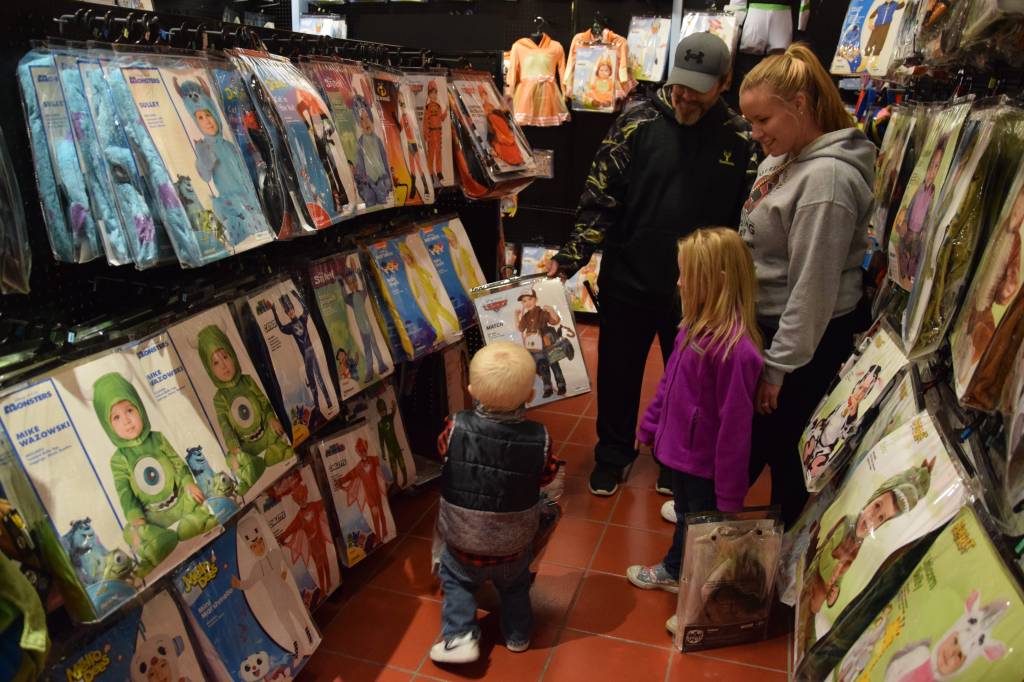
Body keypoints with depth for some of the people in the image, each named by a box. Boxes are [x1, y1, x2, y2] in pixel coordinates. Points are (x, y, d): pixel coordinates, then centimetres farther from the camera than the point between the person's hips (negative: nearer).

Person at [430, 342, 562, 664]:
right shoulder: (539, 438, -26)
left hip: (462, 543, -1)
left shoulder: (456, 428, -26)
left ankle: (459, 636, 23)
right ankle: (518, 635, 48)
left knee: (455, 580, 29)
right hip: (515, 545, 1)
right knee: (515, 586, 31)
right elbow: (547, 476, -6)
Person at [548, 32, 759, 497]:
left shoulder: (740, 140, -5)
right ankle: (613, 453, 37)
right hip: (629, 283, 0)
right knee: (618, 375, 14)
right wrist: (568, 259, -15)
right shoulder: (637, 124, -8)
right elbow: (600, 200, -8)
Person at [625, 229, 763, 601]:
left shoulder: (735, 349, -31)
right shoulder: (697, 325, -5)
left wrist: (730, 495, -17)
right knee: (685, 518, 30)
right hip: (681, 448, 8)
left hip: (706, 465, -8)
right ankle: (672, 571, 54)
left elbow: (735, 424, -25)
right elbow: (668, 381, 8)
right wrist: (649, 426, 17)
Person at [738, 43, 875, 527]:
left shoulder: (826, 178, -24)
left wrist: (779, 366, -18)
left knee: (769, 439, 8)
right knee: (750, 434, 21)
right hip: (766, 323, 8)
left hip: (805, 336, -8)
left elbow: (814, 286, -24)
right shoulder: (780, 160, 4)